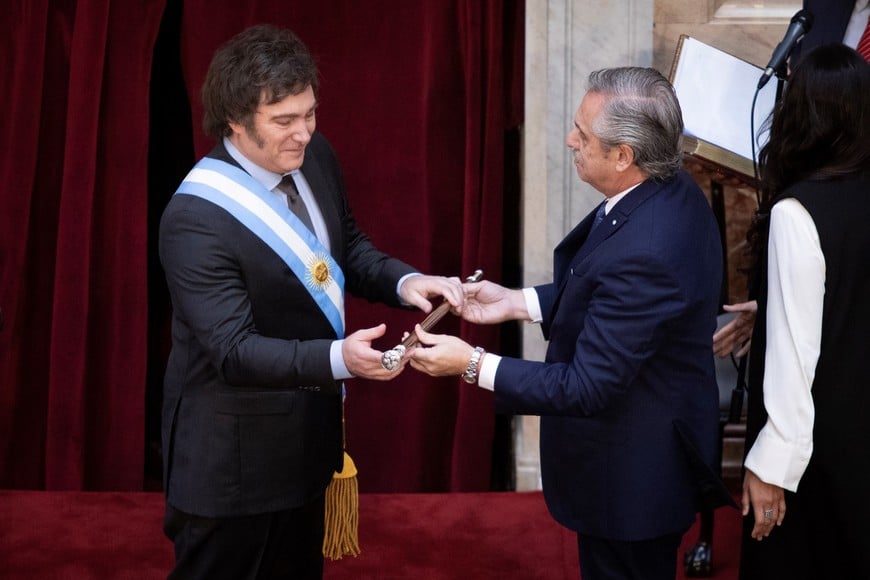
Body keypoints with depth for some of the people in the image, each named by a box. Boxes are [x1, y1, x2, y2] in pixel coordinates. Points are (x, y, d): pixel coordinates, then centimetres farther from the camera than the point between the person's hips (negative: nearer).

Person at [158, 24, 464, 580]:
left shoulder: (315, 157, -5)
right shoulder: (195, 220, -27)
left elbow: (348, 246, 8)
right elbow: (234, 350, -29)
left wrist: (405, 281, -12)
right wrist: (339, 359, -43)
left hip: (308, 428, 7)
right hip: (234, 451, -7)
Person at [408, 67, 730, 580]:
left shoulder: (643, 253, -36)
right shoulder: (673, 190, -7)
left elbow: (588, 387, -30)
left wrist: (472, 364, -26)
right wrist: (517, 302, 1)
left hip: (630, 475, -9)